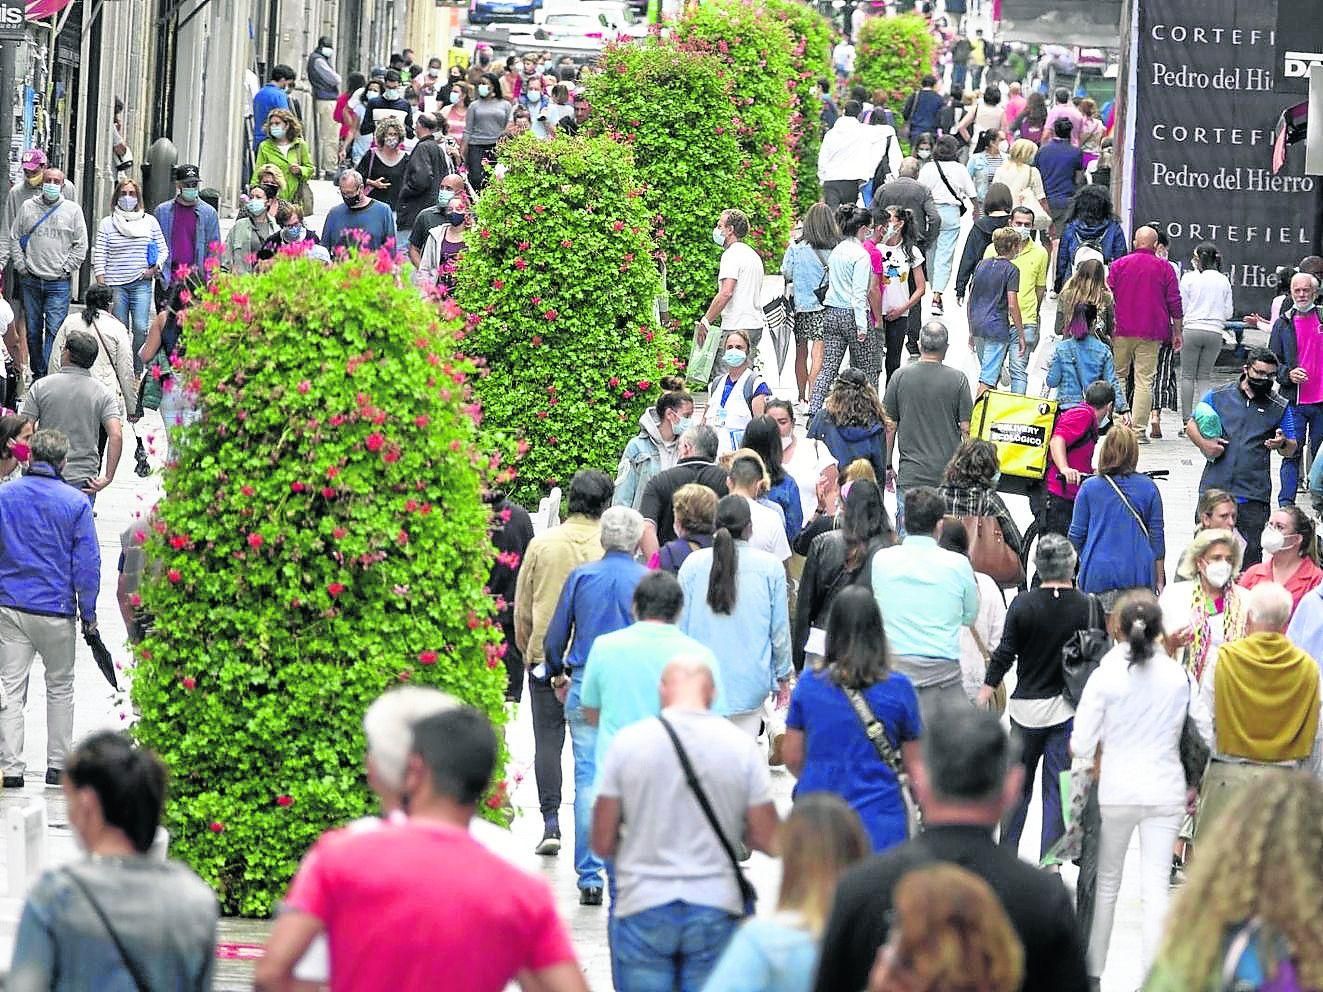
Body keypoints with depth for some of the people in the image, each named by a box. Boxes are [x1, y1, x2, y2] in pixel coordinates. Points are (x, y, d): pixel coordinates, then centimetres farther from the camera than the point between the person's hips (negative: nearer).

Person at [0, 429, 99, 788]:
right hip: (56, 610, -1)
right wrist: (88, 613, 3)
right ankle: (58, 764, 16)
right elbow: (87, 563, -7)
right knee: (60, 685, 14)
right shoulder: (75, 503, -7)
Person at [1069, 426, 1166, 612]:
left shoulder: (1089, 488, -1)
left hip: (1098, 574, -1)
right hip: (1139, 575, 1)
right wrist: (1160, 580, 17)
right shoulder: (1148, 488, 2)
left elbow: (1076, 535, 5)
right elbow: (1157, 537, 7)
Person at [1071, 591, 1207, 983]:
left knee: (1106, 883, 15)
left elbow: (1081, 747, -9)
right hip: (1166, 793, 1)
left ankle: (1093, 969, 24)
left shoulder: (1105, 677, -11)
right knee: (1156, 889, 2)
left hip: (1116, 791, -1)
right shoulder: (1180, 677, -4)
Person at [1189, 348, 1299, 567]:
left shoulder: (1280, 407, 7)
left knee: (1251, 556, 0)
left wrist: (1282, 444, -14)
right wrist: (1204, 444, -9)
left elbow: (1291, 450, 10)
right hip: (1214, 489, 1)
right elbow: (1192, 426, 12)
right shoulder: (1218, 396, 6)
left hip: (1253, 498, -1)